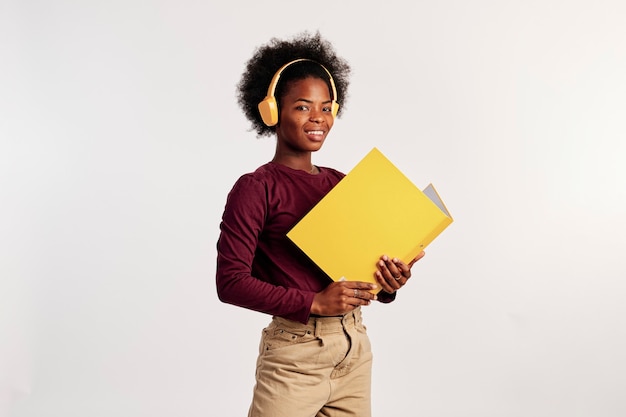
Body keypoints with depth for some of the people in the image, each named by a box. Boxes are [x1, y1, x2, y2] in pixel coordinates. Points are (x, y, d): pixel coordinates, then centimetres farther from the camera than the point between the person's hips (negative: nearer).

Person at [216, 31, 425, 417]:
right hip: (294, 355, -6)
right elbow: (231, 283, -15)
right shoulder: (255, 188, -9)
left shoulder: (339, 184, 10)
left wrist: (387, 286, -4)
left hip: (355, 348, 6)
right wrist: (316, 302, -21)